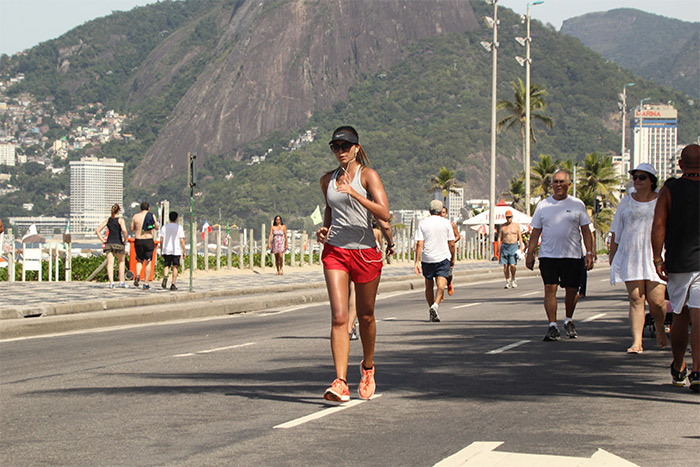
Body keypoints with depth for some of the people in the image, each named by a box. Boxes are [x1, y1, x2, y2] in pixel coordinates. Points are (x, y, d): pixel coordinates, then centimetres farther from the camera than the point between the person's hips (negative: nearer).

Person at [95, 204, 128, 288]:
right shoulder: (120, 220, -3)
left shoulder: (107, 220, 9)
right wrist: (125, 240, -7)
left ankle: (111, 282, -15)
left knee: (110, 263, -1)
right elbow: (124, 230, -21)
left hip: (109, 243, 3)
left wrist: (103, 240, 7)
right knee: (121, 261, 16)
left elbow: (97, 230, 6)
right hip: (118, 243, -2)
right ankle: (121, 282, 16)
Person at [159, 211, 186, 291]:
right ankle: (173, 284, 1)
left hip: (166, 251, 2)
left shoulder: (164, 227, 5)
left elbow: (161, 240, 4)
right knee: (175, 267, 4)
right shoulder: (179, 227, -2)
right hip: (176, 250, -2)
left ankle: (165, 277, -18)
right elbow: (182, 240, -5)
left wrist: (161, 250, 13)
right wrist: (184, 251, 2)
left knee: (166, 265, 12)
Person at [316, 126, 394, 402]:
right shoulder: (328, 180, 10)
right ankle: (340, 383, -17)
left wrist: (354, 192, -26)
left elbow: (384, 214, -17)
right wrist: (325, 228, 9)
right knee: (338, 317, -11)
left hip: (365, 252, -2)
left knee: (365, 317, 10)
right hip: (335, 252, 2)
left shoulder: (367, 175, -4)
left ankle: (368, 367, 36)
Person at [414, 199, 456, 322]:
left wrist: (417, 261, -7)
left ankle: (431, 313, 20)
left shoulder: (422, 223, 0)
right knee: (441, 285, -8)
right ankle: (435, 305, -32)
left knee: (429, 286, 13)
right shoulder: (446, 223, 1)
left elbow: (419, 244, -7)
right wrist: (452, 258, 15)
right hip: (443, 258, -1)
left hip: (427, 258, 1)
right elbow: (451, 244, 2)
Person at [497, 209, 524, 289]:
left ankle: (513, 279, 10)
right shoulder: (502, 226, 9)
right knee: (505, 265, -3)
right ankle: (507, 282, 7)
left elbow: (520, 237, 8)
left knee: (512, 265, -13)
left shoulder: (516, 225, 9)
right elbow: (499, 237, 8)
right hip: (505, 246, 1)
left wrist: (521, 248, -2)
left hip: (514, 246, -1)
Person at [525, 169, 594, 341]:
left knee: (572, 290, 5)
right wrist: (530, 253, 5)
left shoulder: (577, 205, 7)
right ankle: (552, 326, -10)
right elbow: (535, 232, 12)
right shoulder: (543, 205, 9)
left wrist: (589, 253, -1)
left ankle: (568, 321, 27)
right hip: (548, 255, 0)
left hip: (572, 255, 0)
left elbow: (586, 230, 7)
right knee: (550, 289, -10)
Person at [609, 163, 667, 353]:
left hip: (656, 257, -2)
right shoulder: (627, 202, 13)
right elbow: (616, 231, 16)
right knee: (635, 299, -7)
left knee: (656, 300, -5)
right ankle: (637, 342, -9)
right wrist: (612, 254, 10)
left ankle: (660, 330, 26)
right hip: (630, 257, 2)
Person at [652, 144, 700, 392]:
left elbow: (658, 225, -7)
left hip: (677, 263, 1)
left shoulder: (669, 189, 0)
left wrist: (658, 258, -4)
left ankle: (678, 369, 27)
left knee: (680, 316, 15)